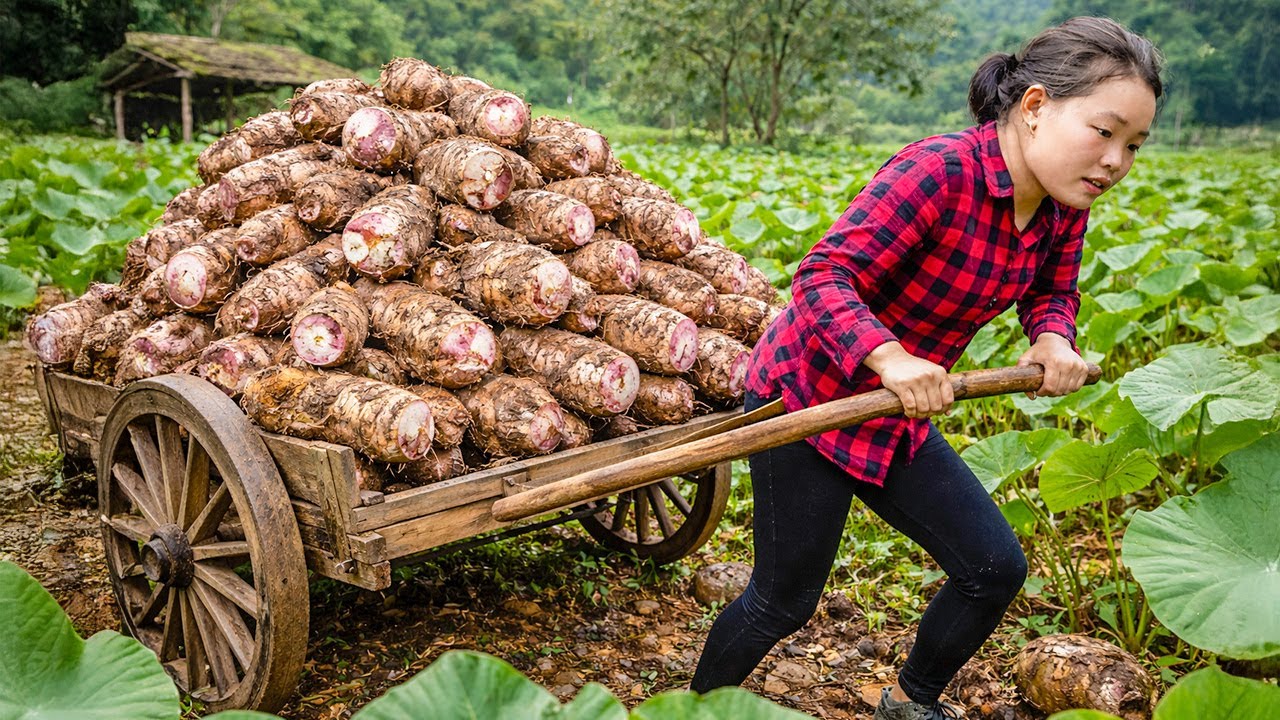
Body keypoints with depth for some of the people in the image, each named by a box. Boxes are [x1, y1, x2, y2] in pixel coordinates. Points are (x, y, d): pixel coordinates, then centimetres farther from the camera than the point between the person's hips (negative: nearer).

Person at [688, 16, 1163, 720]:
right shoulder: (938, 171, -27)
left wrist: (1053, 340, -10)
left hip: (900, 417, 8)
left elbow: (1052, 292, 13)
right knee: (784, 600, 4)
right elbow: (822, 275, -31)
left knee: (995, 569, 9)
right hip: (808, 395, -7)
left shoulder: (1064, 203, -2)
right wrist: (890, 357, -46)